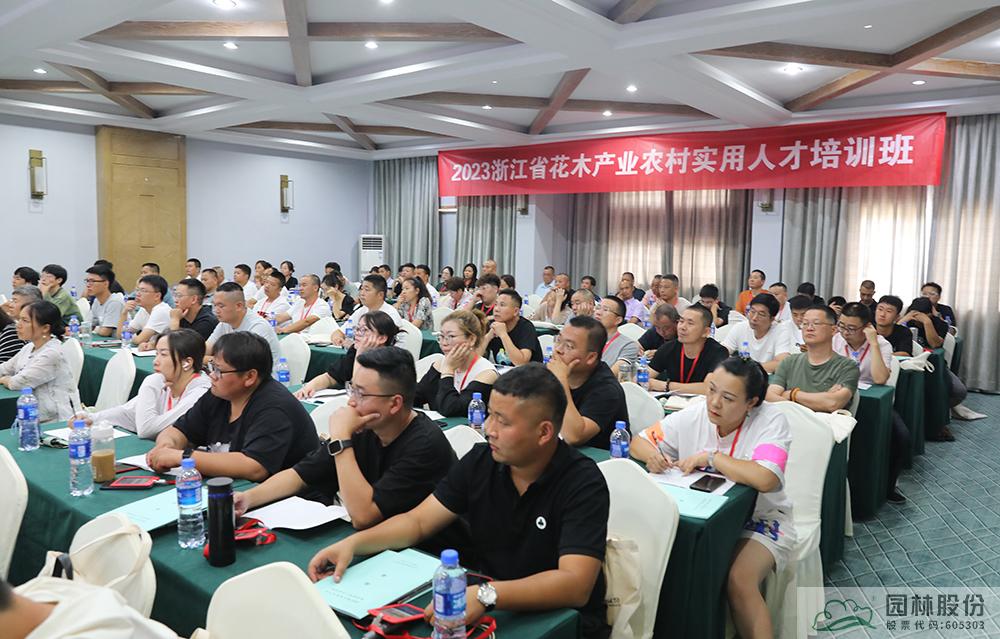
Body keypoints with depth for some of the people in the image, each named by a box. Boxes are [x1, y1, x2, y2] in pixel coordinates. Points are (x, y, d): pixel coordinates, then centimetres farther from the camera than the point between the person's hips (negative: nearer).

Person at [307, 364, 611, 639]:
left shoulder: (583, 485, -18)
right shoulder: (481, 460, -3)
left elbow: (575, 585, -28)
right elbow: (418, 521, 1)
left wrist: (487, 595, -41)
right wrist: (352, 543, -15)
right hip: (482, 608, 4)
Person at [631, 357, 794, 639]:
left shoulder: (771, 420, -18)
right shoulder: (694, 414, -7)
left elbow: (766, 479, -35)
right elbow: (640, 442, 1)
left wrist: (711, 456, -25)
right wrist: (651, 455, -24)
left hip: (760, 519, -3)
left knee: (739, 582, -31)